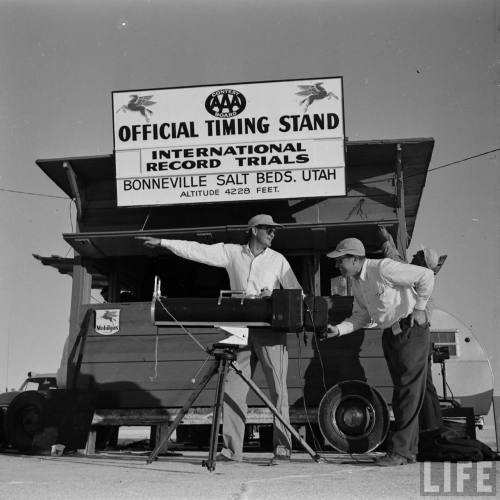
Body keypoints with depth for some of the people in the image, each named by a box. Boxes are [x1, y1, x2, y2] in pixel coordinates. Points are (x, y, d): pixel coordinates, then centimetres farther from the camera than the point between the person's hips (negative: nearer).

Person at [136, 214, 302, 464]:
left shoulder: (277, 260, 8)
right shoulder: (232, 253, 10)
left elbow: (297, 292, 9)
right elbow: (198, 251, 8)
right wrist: (162, 243, 5)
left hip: (270, 329, -2)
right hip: (240, 329, 2)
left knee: (278, 388, -4)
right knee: (232, 389, 0)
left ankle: (282, 447, 0)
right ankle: (231, 449, 5)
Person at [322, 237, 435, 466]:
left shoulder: (382, 268, -19)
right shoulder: (356, 282, 8)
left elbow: (426, 275, -18)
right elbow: (361, 316, 11)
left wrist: (419, 308, -13)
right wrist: (338, 329, -5)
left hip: (411, 330, -9)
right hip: (389, 334, 9)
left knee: (409, 390, -8)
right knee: (400, 392, 11)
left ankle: (399, 451, -7)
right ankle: (409, 450, 18)